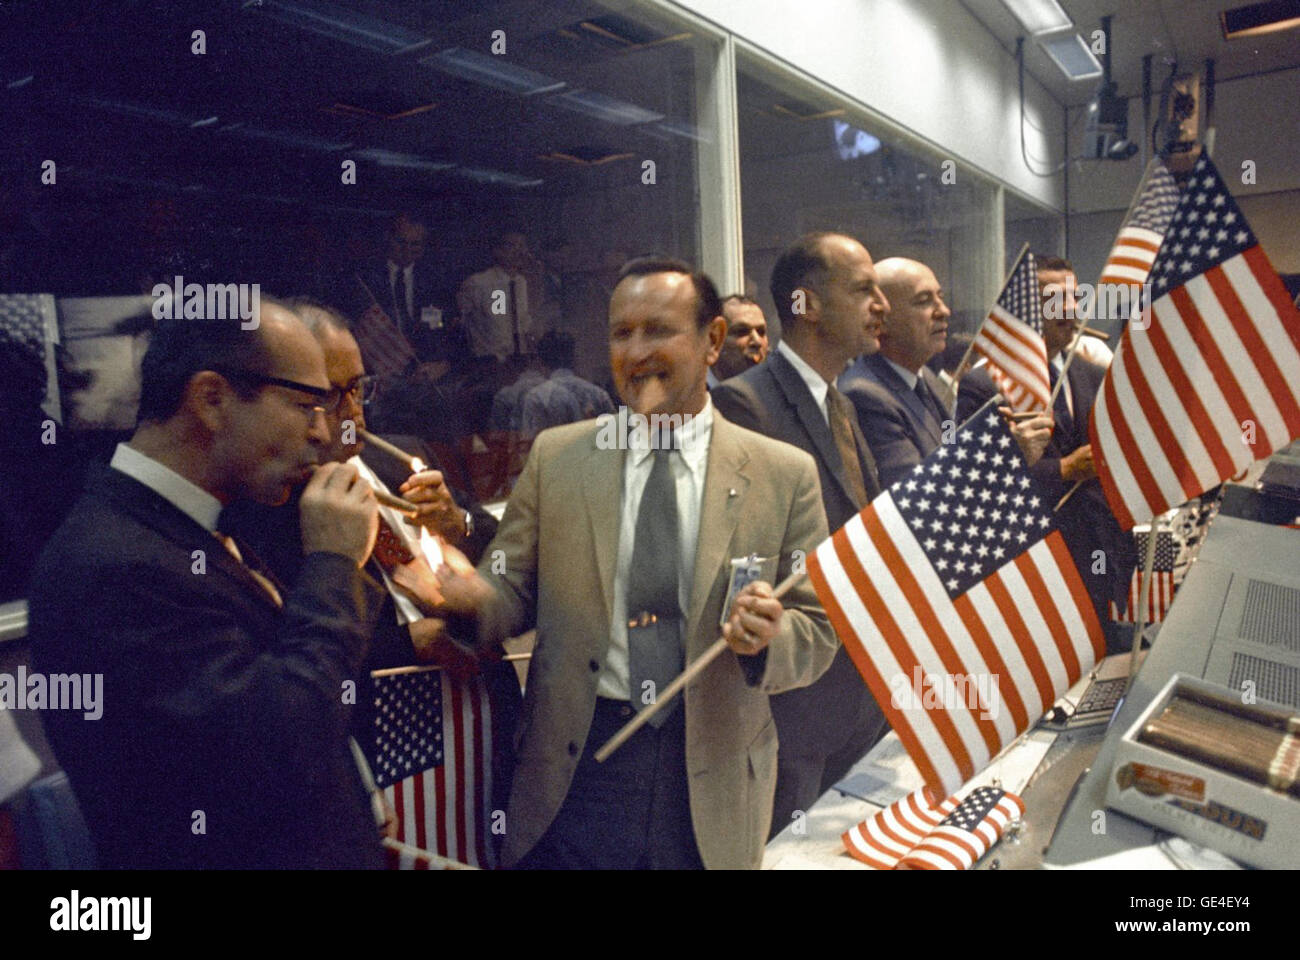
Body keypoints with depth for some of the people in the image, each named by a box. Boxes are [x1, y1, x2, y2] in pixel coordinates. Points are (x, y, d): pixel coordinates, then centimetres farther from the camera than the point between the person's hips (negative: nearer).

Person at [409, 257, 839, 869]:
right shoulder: (555, 456, 2)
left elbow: (818, 635, 1)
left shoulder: (785, 475, -2)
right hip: (574, 770, 1)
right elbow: (514, 595, 3)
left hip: (712, 784, 0)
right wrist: (472, 594, -18)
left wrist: (770, 635, -21)